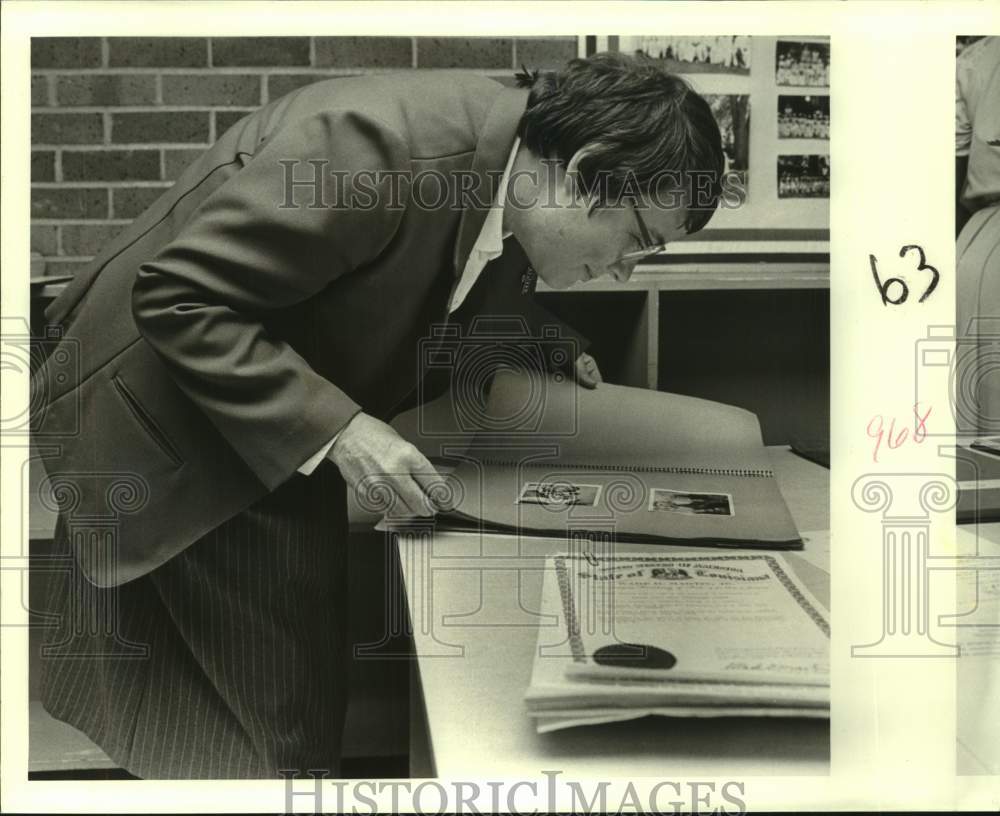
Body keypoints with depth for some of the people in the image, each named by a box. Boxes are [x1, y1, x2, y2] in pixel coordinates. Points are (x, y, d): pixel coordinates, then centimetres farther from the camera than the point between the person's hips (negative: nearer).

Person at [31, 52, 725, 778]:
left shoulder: (511, 174, -6)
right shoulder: (377, 146, -31)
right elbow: (176, 298, -28)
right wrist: (335, 428, -33)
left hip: (292, 440, 8)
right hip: (171, 425, -7)